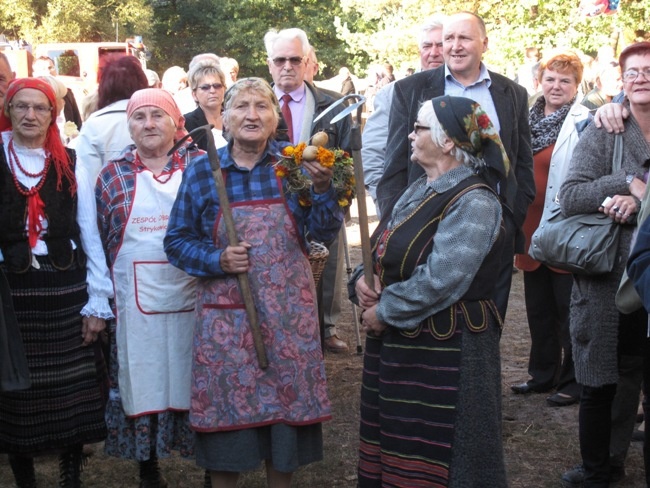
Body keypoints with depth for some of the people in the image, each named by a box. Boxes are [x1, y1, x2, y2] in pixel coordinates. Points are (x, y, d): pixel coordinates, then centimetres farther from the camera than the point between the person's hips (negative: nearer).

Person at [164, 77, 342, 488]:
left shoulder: (294, 164, 1)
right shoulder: (201, 172, -1)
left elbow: (325, 232, -2)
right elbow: (177, 241, 3)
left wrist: (323, 189, -20)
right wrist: (217, 260, -15)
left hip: (288, 312, 1)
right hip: (226, 313, -1)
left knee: (287, 395, 9)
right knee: (227, 403, 5)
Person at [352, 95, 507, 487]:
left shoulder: (473, 202, -18)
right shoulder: (421, 190, 11)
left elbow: (439, 281, -26)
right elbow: (386, 252, 16)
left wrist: (383, 312, -16)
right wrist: (363, 278, -5)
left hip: (445, 354, -9)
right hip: (398, 344, 9)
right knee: (394, 451, 18)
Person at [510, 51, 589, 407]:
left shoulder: (583, 122, -10)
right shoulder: (528, 119, 9)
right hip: (530, 229, 7)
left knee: (568, 309, 3)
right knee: (538, 307, 16)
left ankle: (574, 381, 16)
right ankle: (543, 374, 30)